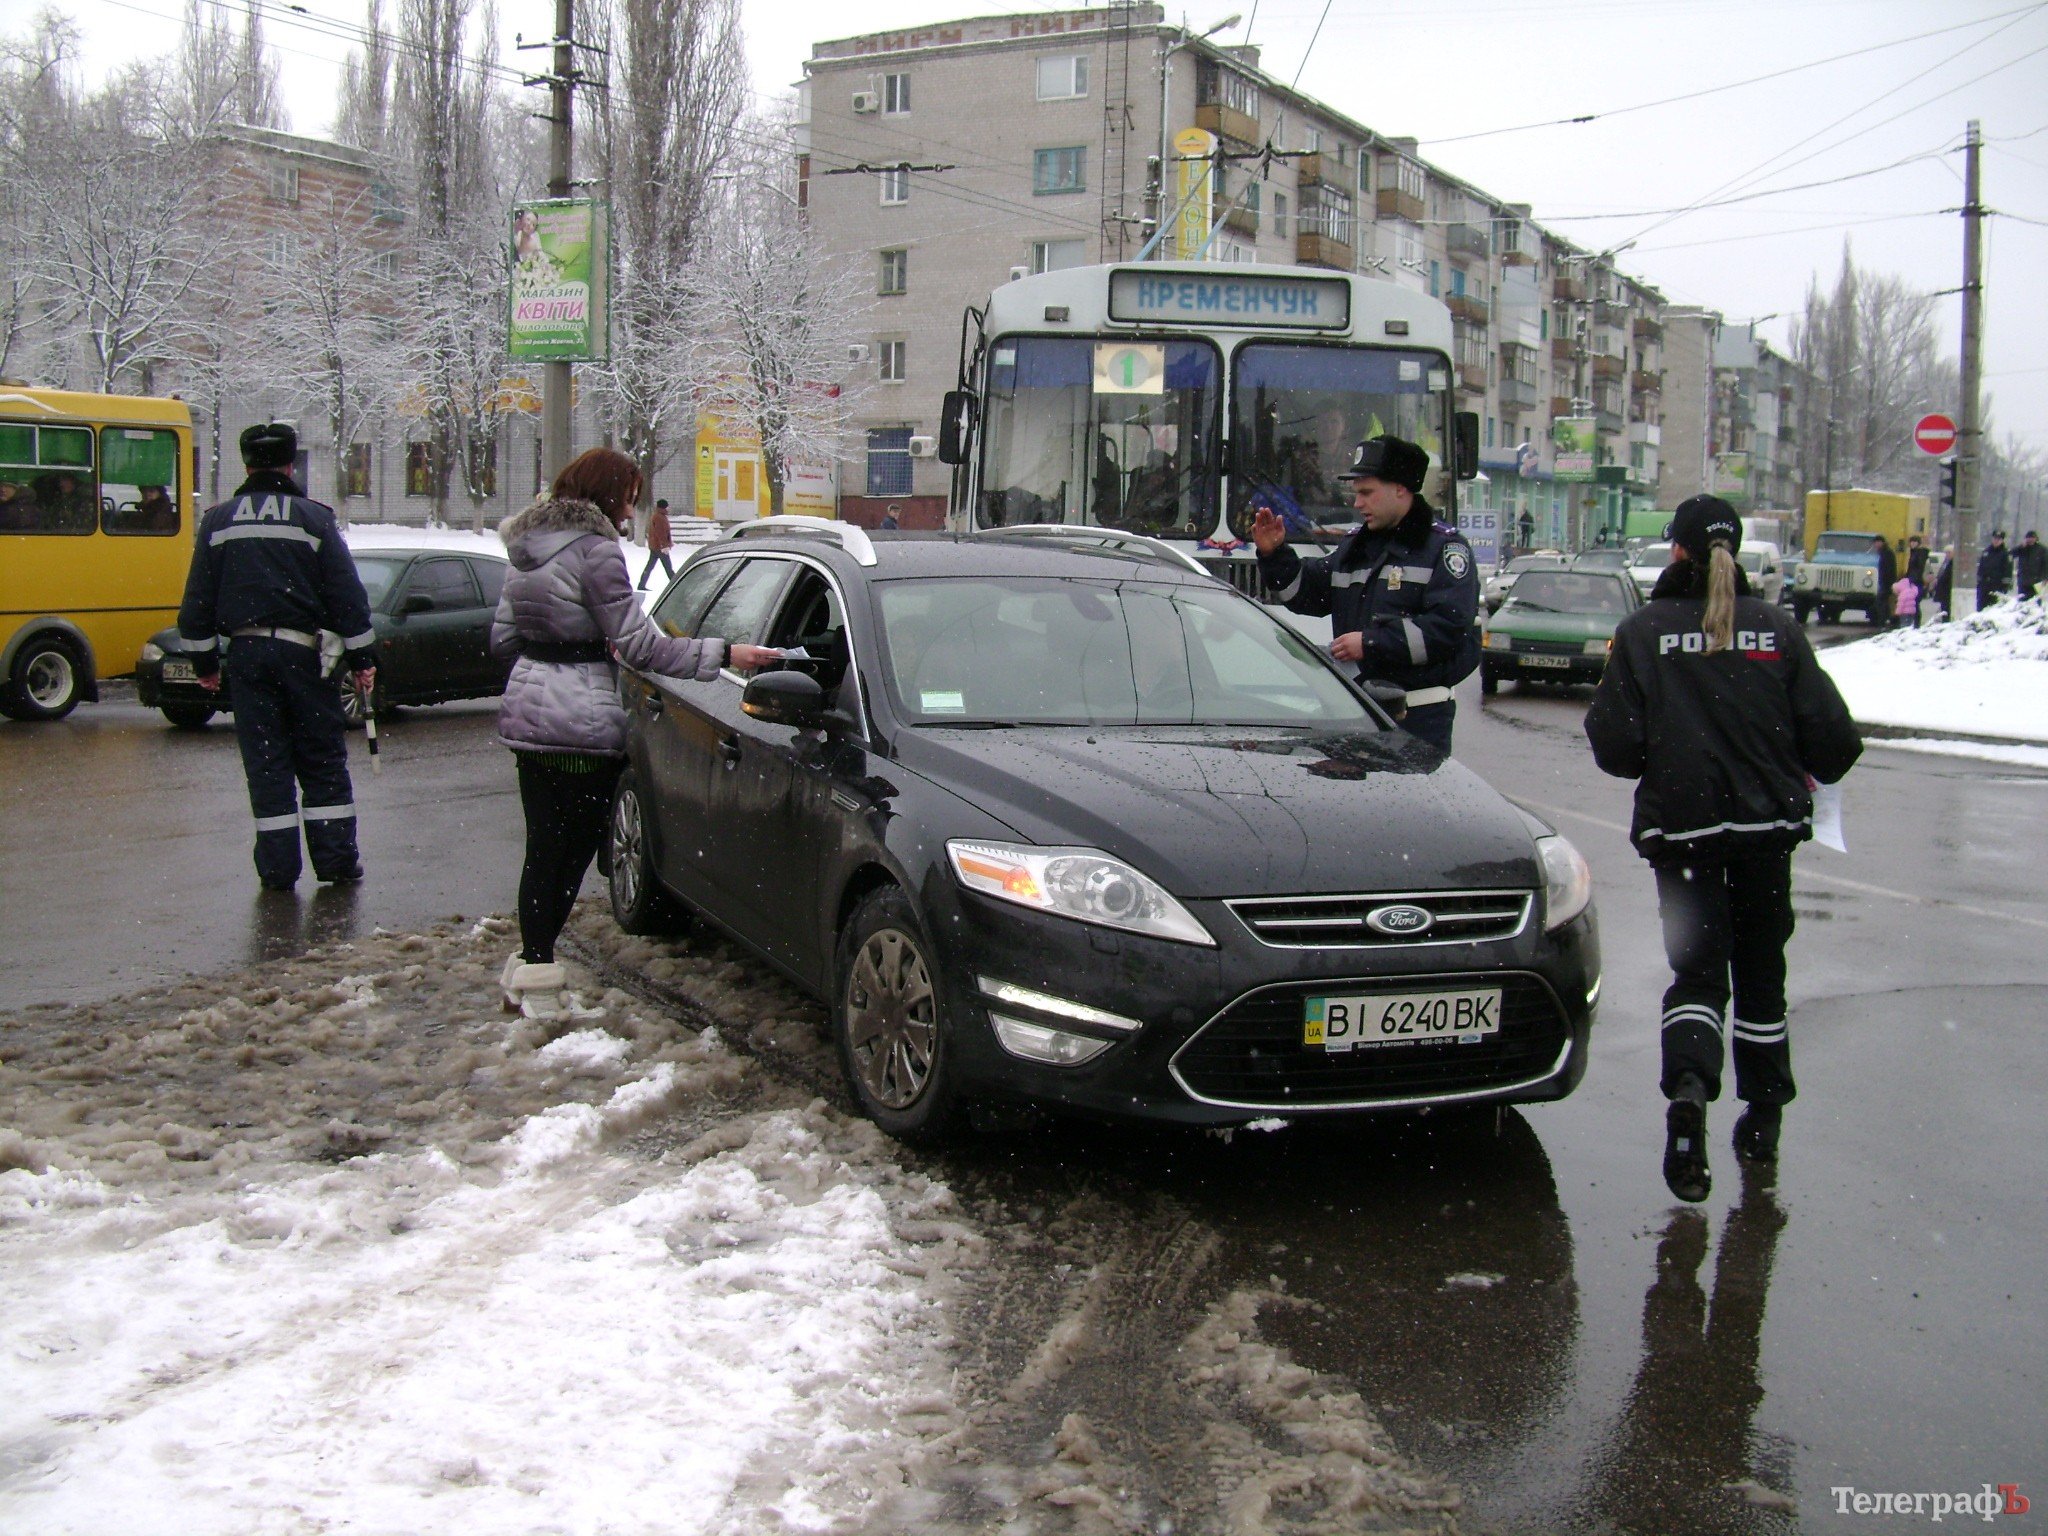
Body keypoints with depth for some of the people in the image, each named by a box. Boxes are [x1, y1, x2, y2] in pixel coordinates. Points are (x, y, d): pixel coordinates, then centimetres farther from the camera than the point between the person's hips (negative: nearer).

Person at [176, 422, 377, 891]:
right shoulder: (314, 518, -1)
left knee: (266, 763, 5)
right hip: (302, 652, -2)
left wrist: (204, 660, 15)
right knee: (323, 760, 7)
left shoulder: (217, 520, 6)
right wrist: (362, 658, 1)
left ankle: (278, 869, 6)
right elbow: (347, 595, -3)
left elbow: (197, 601, 7)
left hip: (245, 654, 2)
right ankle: (336, 860, 8)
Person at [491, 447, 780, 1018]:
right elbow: (640, 646, -15)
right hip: (581, 725, -8)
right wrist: (723, 654, -11)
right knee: (573, 848, 2)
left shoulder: (527, 549, 12)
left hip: (524, 714, 8)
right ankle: (539, 983, 4)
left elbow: (502, 637, 17)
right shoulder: (595, 551, -13)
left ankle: (526, 970, 17)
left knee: (543, 848, 14)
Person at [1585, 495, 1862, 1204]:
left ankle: (1689, 1085, -26)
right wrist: (1812, 772, 19)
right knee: (1760, 970, 16)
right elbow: (1831, 735, -3)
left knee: (1697, 969, 2)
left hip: (1681, 827, -2)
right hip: (1768, 825, 2)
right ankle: (1762, 1119, 25)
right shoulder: (1778, 629, -1)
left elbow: (1613, 744, -9)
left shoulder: (1643, 631, -5)